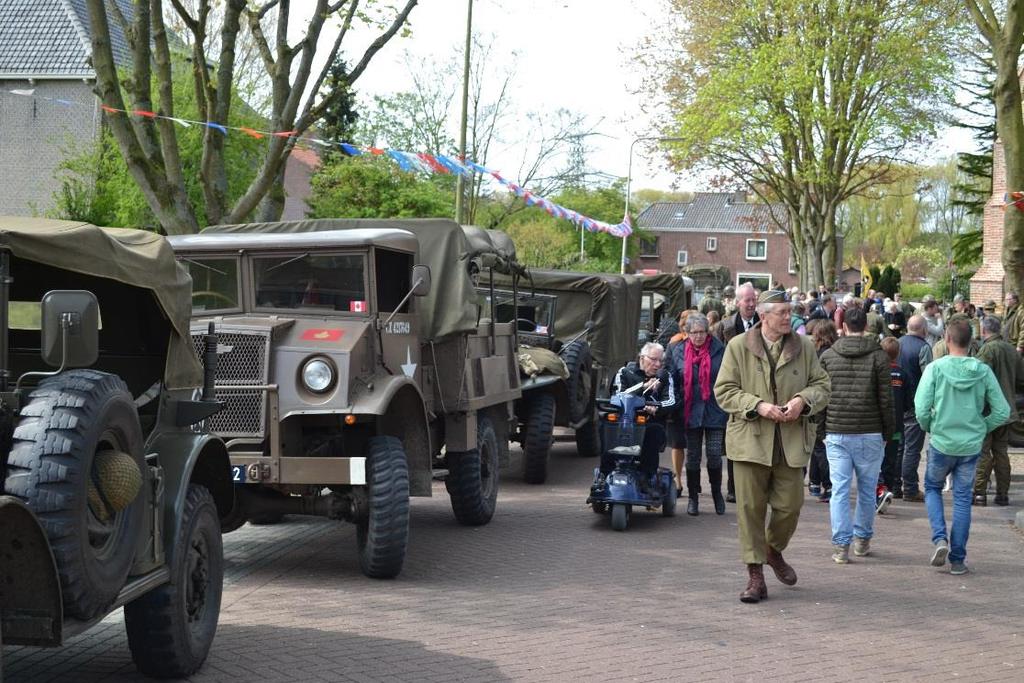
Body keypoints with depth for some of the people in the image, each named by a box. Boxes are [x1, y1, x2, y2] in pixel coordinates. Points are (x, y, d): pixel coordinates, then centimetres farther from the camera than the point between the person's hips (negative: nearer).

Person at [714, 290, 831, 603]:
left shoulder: (804, 346, 8)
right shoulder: (738, 346, 0)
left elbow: (822, 385, 12)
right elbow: (724, 390, -1)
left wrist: (803, 400, -10)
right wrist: (758, 406, -15)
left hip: (791, 442, 2)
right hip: (750, 440, -2)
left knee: (790, 506, 4)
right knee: (750, 508, 0)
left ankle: (774, 551, 35)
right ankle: (755, 576, 8)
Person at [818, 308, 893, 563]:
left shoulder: (828, 356, 2)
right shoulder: (878, 356, -4)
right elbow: (886, 399, -4)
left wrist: (822, 430, 11)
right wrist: (888, 432, 6)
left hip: (836, 434, 1)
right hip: (869, 434, -1)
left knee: (839, 490, 1)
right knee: (867, 489, 12)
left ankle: (841, 544, -4)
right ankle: (862, 539, 22)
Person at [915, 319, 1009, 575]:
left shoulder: (935, 368, -12)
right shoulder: (983, 371, -5)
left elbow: (921, 408, -15)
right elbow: (1002, 412, -4)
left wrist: (929, 428, 4)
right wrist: (980, 428, 11)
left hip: (941, 443, -1)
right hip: (971, 446, 2)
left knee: (932, 488, 21)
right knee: (963, 499, 11)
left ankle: (940, 538, 0)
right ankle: (957, 559, 13)